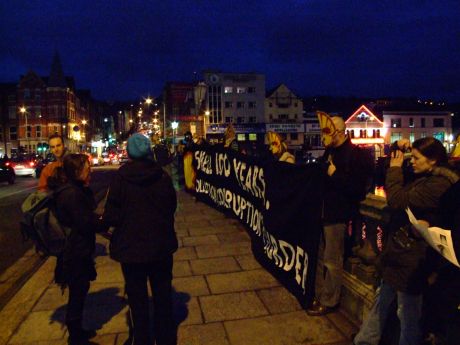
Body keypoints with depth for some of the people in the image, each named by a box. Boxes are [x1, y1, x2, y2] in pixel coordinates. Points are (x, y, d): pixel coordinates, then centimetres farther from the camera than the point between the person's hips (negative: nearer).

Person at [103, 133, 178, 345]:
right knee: (163, 295, 19)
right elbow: (172, 206, 0)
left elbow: (112, 216, -15)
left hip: (131, 247, -2)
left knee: (138, 298, 16)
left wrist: (105, 219, 6)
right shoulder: (162, 176, -9)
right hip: (161, 245, 2)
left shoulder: (121, 178, -15)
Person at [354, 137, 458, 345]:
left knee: (408, 314, 8)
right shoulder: (424, 178, 8)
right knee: (381, 302, 22)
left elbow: (397, 200, -27)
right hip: (399, 253, 10)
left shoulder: (439, 184, -21)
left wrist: (395, 168, -14)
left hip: (411, 259, -10)